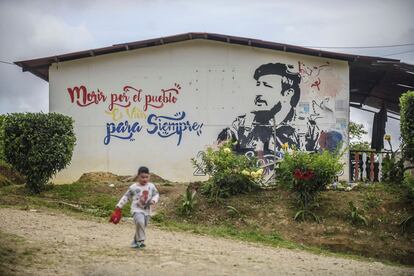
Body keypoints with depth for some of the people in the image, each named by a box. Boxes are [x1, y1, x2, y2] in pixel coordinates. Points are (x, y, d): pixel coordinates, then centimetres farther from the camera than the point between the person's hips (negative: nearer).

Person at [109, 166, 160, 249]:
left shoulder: (151, 186, 1)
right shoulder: (133, 187, -7)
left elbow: (156, 194, 10)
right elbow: (125, 197, 0)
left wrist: (154, 200, -14)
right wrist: (118, 208, 0)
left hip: (147, 210, 4)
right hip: (137, 210, -4)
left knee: (142, 227, 11)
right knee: (140, 222, -31)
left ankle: (135, 243, 31)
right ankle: (141, 240, -18)